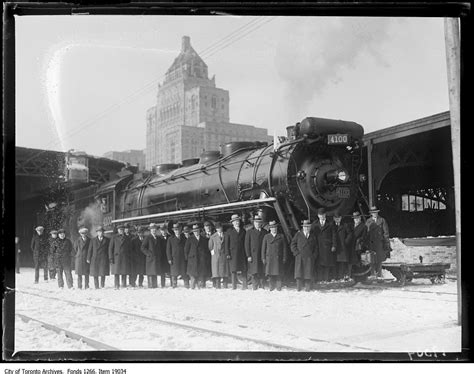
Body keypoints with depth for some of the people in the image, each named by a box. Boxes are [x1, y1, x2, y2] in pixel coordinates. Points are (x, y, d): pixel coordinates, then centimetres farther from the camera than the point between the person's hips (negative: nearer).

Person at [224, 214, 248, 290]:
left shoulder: (243, 231, 15)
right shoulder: (229, 232, 8)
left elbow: (245, 243, 14)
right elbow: (226, 243, 4)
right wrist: (227, 254, -5)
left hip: (242, 254, 2)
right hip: (233, 254, -2)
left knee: (244, 270, -3)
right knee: (233, 270, -5)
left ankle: (244, 286, 0)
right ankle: (234, 287, -3)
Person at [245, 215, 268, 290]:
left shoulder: (265, 232, 12)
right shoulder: (249, 232, 7)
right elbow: (247, 245, 4)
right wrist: (248, 256, -5)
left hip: (263, 256, 2)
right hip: (253, 255, -1)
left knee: (262, 274, -1)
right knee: (254, 273, -4)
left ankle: (262, 288, 3)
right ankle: (254, 288, -1)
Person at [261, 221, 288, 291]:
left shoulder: (281, 236, 7)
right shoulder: (266, 237, 10)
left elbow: (285, 248, 7)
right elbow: (263, 248, 9)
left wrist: (284, 258, 1)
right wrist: (263, 258, 3)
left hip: (279, 258, -1)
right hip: (269, 258, 1)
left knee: (278, 274, -5)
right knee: (271, 274, -1)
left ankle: (279, 288, -2)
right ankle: (271, 288, 5)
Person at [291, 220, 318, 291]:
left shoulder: (313, 236, 13)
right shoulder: (298, 234, 9)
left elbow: (316, 247, 18)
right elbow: (293, 244, 8)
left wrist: (314, 256, 4)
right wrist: (297, 253, -3)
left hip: (310, 258, 1)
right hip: (300, 257, -1)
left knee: (308, 272, -4)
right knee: (299, 272, -8)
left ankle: (307, 288, -3)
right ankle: (298, 288, -7)